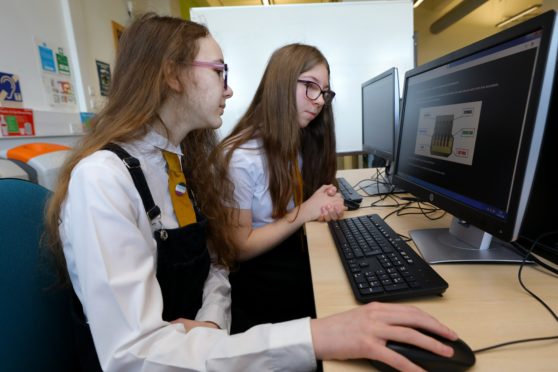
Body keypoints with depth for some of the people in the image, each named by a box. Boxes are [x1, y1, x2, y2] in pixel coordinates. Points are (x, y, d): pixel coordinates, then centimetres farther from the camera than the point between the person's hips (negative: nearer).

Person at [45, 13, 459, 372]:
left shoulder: (188, 159, 1)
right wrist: (314, 336, -34)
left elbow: (215, 261, 3)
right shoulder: (101, 179, -22)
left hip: (196, 334, 5)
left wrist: (212, 323, -16)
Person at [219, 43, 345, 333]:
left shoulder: (302, 142, 1)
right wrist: (304, 212, -20)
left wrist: (328, 202, -9)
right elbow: (239, 248, -15)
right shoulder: (240, 157, -21)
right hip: (258, 276, -6)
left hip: (299, 254, 6)